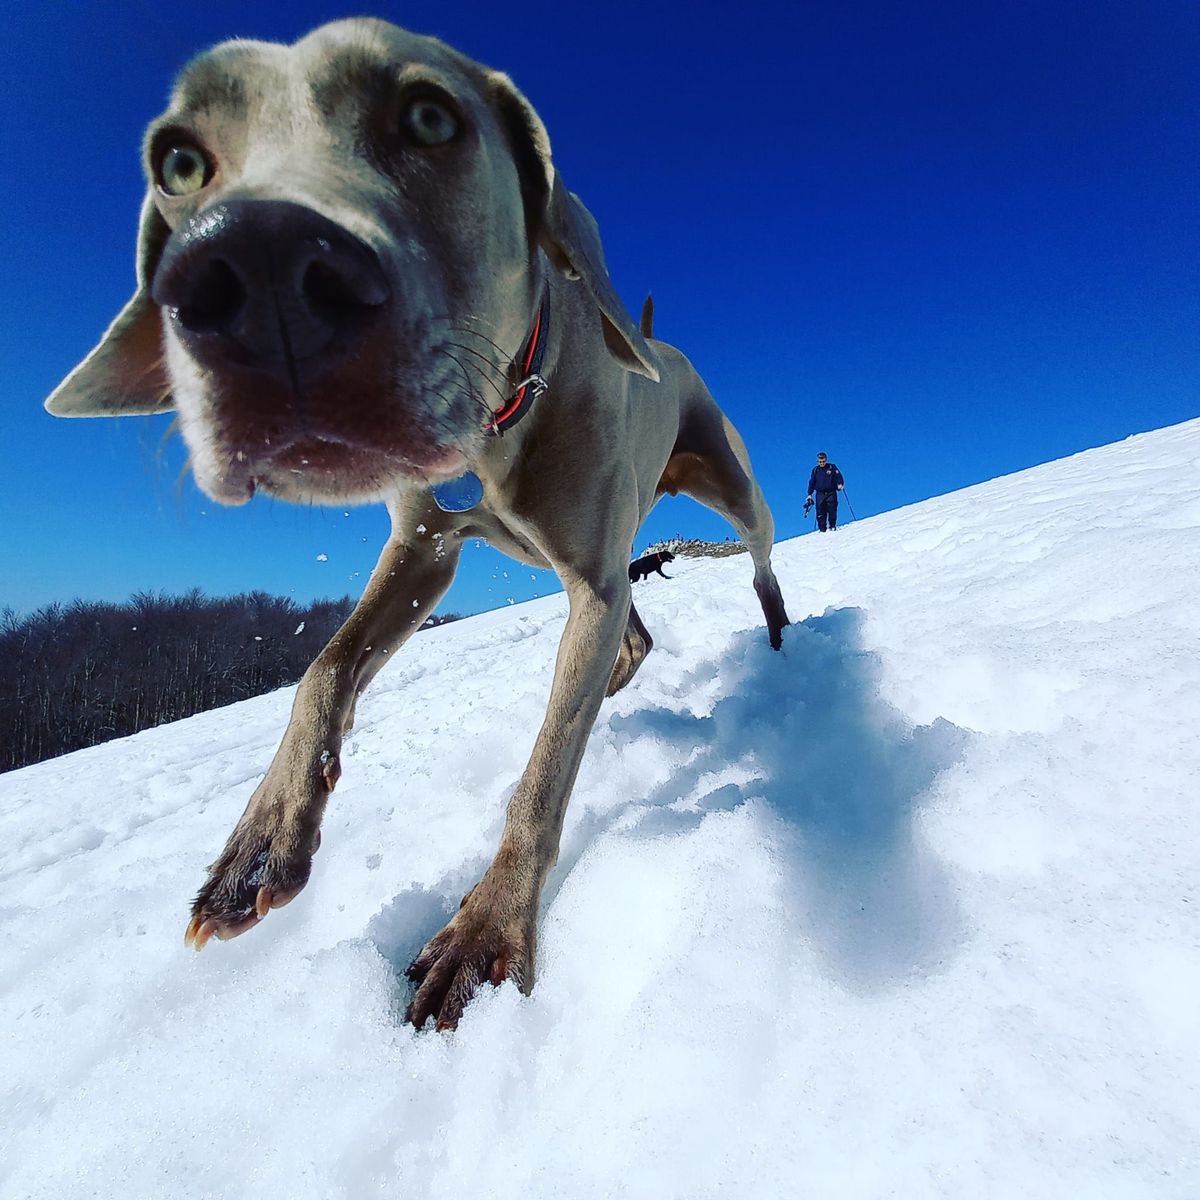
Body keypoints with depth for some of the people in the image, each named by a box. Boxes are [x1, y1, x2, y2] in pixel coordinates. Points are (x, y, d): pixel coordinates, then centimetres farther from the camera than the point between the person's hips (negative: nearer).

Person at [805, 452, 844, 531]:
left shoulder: (832, 467, 4)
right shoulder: (815, 470, 11)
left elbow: (839, 477, 3)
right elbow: (811, 483, 15)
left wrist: (840, 484, -17)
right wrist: (810, 494, 10)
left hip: (831, 493, -2)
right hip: (820, 494, 2)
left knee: (832, 511, -9)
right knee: (820, 513, -4)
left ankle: (832, 526, 5)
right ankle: (822, 529, 1)